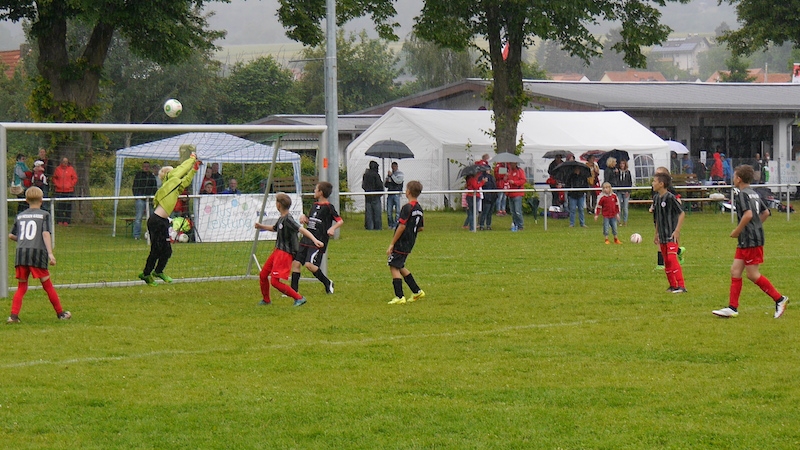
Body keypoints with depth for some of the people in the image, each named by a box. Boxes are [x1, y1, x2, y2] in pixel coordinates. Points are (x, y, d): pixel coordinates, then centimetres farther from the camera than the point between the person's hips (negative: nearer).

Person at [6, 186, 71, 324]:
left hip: (21, 252, 3)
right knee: (47, 285, 8)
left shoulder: (20, 216, 16)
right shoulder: (44, 215, 4)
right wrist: (50, 253, -13)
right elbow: (45, 234, -8)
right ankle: (60, 313, 18)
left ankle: (14, 315, -7)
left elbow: (11, 235, 18)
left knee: (21, 287, 9)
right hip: (37, 252, -3)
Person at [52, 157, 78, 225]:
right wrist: (56, 184, 0)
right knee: (59, 206, 0)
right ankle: (59, 221, 4)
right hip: (59, 191, 1)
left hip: (69, 191, -1)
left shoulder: (71, 169, 4)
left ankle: (67, 221, 3)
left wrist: (70, 185, -4)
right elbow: (54, 178, 15)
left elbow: (75, 178, 7)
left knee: (68, 206, -2)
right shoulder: (57, 169, 8)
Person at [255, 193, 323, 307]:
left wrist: (314, 240, -40)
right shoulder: (281, 219, 11)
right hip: (277, 251, 10)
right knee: (263, 276, 15)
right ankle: (266, 300, 34)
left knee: (274, 281, -15)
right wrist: (261, 226, 30)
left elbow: (301, 229, -29)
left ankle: (299, 298, -9)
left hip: (285, 254, -10)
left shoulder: (288, 219, -18)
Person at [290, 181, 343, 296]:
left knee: (309, 264, -20)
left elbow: (340, 221, -12)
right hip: (306, 239, 8)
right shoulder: (314, 205, 17)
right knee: (295, 262, 1)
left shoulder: (328, 207, -8)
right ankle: (294, 290, 7)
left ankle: (328, 283, -1)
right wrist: (304, 218, 5)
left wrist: (332, 228, -30)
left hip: (318, 242, -8)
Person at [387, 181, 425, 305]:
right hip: (410, 243, 9)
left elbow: (402, 226, -21)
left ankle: (399, 297, -8)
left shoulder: (407, 207, -17)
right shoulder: (419, 208, 9)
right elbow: (421, 227, 16)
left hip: (401, 243, -9)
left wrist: (392, 244, -17)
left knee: (394, 267, -3)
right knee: (400, 267, 21)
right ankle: (417, 291, 23)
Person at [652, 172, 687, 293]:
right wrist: (656, 233, 22)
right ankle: (672, 285, 19)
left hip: (671, 235, -8)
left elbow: (682, 213, -14)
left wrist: (677, 231, -17)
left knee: (672, 259, -15)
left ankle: (681, 286, -15)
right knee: (666, 261, 11)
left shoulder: (670, 198, -14)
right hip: (662, 236, 8)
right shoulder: (656, 198, 10)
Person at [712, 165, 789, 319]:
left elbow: (748, 214, -26)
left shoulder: (742, 194, -14)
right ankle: (732, 308, 6)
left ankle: (779, 299, 1)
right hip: (745, 242, 10)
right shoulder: (754, 194, 14)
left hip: (751, 241, -10)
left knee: (752, 275, -4)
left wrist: (737, 231, -16)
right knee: (735, 271, 8)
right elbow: (765, 212, 22)